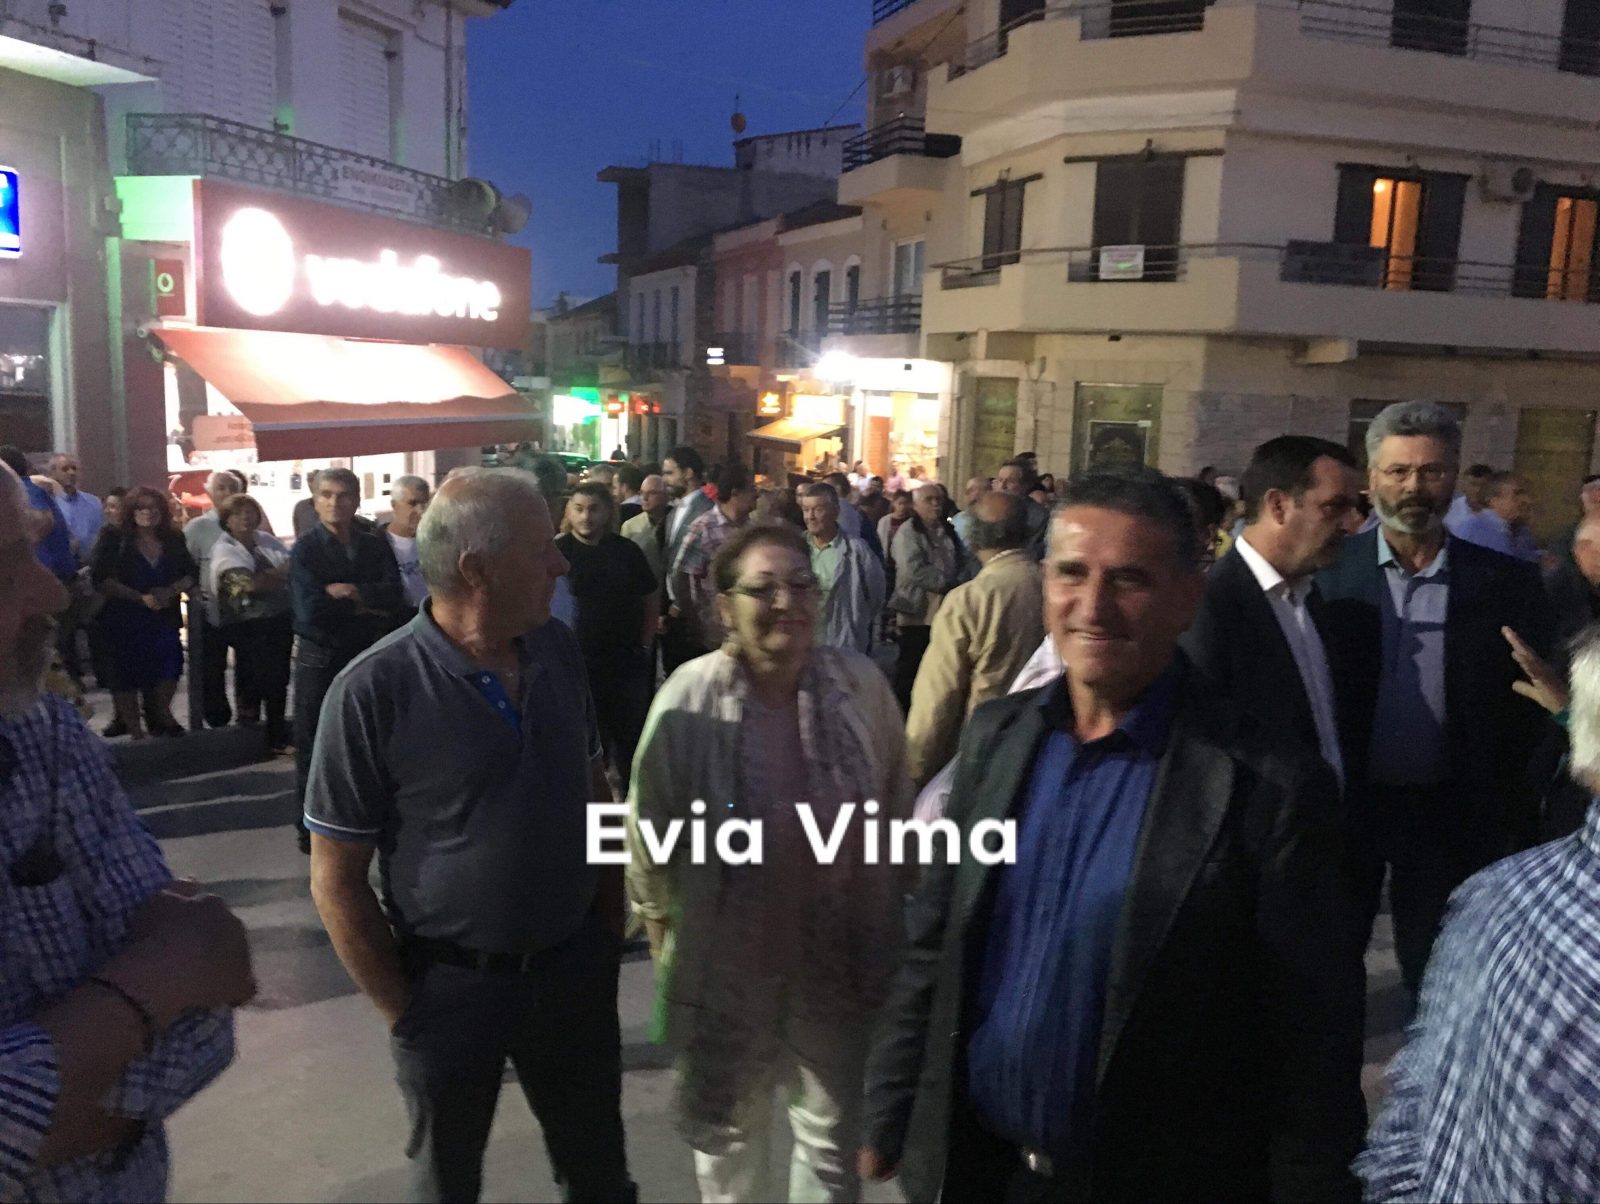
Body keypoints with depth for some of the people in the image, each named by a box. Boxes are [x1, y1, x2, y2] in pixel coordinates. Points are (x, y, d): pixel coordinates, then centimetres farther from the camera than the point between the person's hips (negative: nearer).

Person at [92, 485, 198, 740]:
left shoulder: (173, 541, 9)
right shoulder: (115, 542, -2)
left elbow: (191, 575, 8)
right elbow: (103, 580, -11)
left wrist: (170, 591, -12)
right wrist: (141, 597, -19)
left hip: (165, 618, 3)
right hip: (126, 621, -3)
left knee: (169, 668, -3)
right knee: (128, 672, 0)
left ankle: (161, 715, 21)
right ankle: (133, 727, 10)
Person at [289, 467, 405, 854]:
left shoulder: (376, 544, 4)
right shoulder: (305, 549, -6)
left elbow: (394, 595, -10)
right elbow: (311, 612, -18)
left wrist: (350, 592, -20)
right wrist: (365, 607, -10)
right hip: (321, 658, -3)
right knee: (313, 743, 6)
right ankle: (310, 824, 19)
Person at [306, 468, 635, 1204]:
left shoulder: (558, 651, -5)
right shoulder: (374, 692, -20)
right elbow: (336, 878, -13)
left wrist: (610, 919, 5)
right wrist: (402, 1012, -10)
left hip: (575, 967, 4)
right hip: (451, 988, -3)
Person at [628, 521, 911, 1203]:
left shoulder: (862, 685, -12)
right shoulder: (690, 696, -18)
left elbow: (896, 811, 2)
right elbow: (650, 826, -6)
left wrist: (895, 915, 9)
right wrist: (658, 924, 4)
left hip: (840, 957, 1)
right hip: (723, 959, -1)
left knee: (834, 1134, 22)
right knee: (725, 1130, 25)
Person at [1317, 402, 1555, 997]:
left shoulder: (1506, 583, -3)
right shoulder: (1328, 572, -5)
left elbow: (1529, 705, 0)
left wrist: (1512, 818, -4)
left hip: (1452, 814, 0)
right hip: (1342, 803, 0)